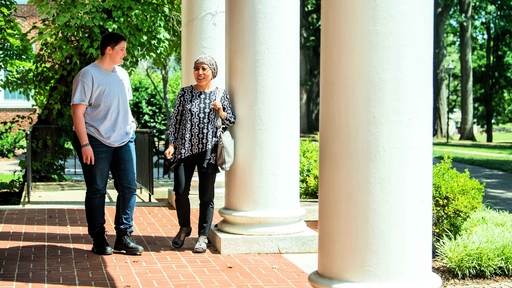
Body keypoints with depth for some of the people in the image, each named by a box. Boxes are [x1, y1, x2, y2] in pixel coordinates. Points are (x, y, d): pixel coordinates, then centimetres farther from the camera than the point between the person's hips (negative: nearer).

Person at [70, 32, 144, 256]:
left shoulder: (122, 74, 12)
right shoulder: (88, 75, -9)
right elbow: (77, 111, -13)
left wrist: (130, 122, 9)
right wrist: (84, 145, -18)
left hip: (124, 140, 6)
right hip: (97, 142, -6)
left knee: (128, 188, 4)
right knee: (97, 191, 3)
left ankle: (123, 237, 14)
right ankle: (98, 239, 13)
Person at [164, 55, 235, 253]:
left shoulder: (220, 94, 4)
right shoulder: (185, 92, 5)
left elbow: (231, 122, 6)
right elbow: (175, 119, 6)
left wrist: (221, 112, -14)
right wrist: (171, 144, -2)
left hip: (208, 150, -1)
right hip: (185, 148, 1)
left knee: (206, 195, 1)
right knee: (180, 191, -2)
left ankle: (203, 236, 13)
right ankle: (184, 227, 22)